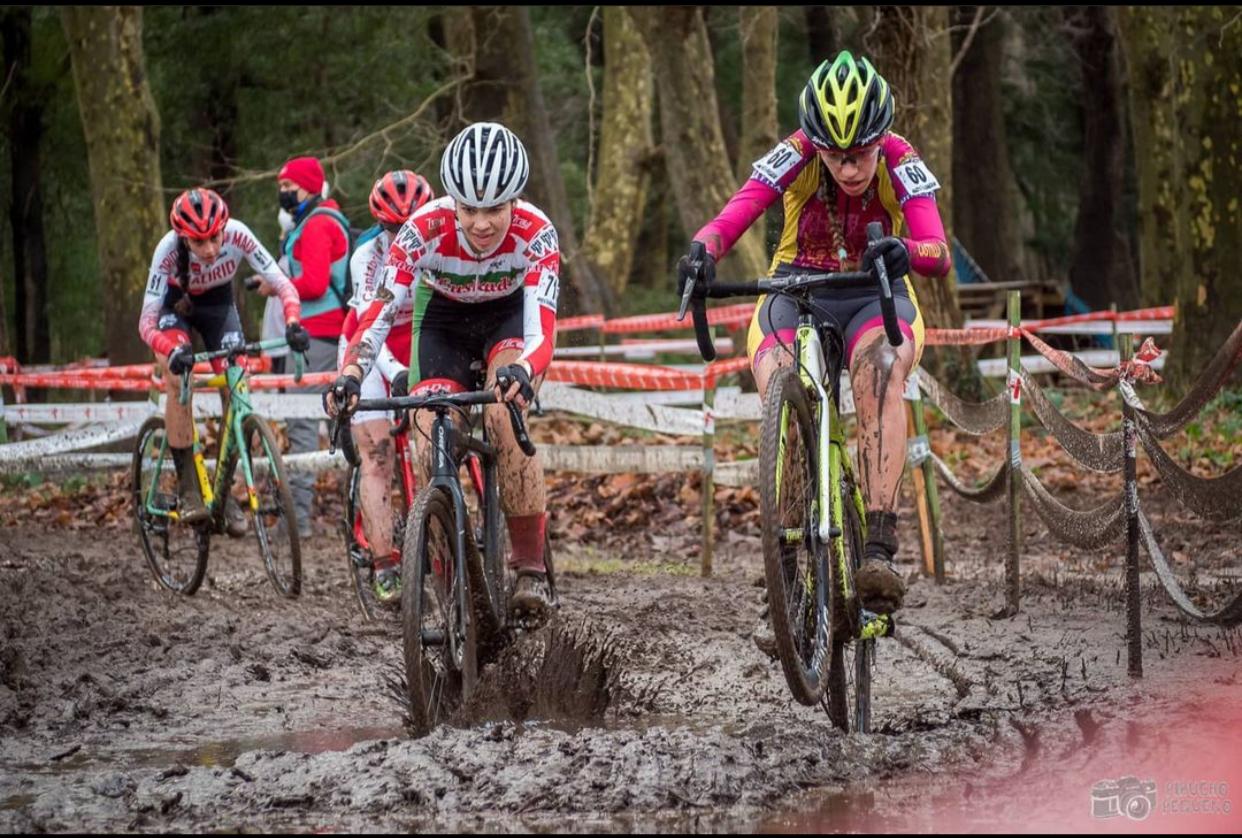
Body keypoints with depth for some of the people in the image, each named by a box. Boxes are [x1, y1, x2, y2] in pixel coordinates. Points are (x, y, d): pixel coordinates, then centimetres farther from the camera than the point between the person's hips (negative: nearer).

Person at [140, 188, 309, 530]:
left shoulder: (238, 235, -33)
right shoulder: (169, 248, -36)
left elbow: (284, 286, -29)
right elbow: (147, 322, -36)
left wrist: (293, 323, -49)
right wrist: (173, 351, -55)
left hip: (218, 303, 2)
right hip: (176, 303, -2)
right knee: (177, 378, -26)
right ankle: (188, 489, -21)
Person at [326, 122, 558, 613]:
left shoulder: (535, 233, -33)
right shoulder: (425, 229, -32)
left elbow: (542, 329, -41)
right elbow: (380, 311, -34)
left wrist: (521, 372, -64)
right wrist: (351, 374, -52)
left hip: (508, 318, -2)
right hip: (443, 320, 2)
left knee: (504, 415, -30)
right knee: (430, 443, -17)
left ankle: (531, 567, -23)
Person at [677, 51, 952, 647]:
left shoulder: (902, 165, -19)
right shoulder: (793, 157, -18)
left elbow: (938, 254, -32)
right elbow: (732, 217, -31)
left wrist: (906, 253, -56)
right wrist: (703, 249, -54)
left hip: (877, 299, -1)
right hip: (796, 294, 1)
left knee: (880, 370, -36)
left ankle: (880, 551, -43)